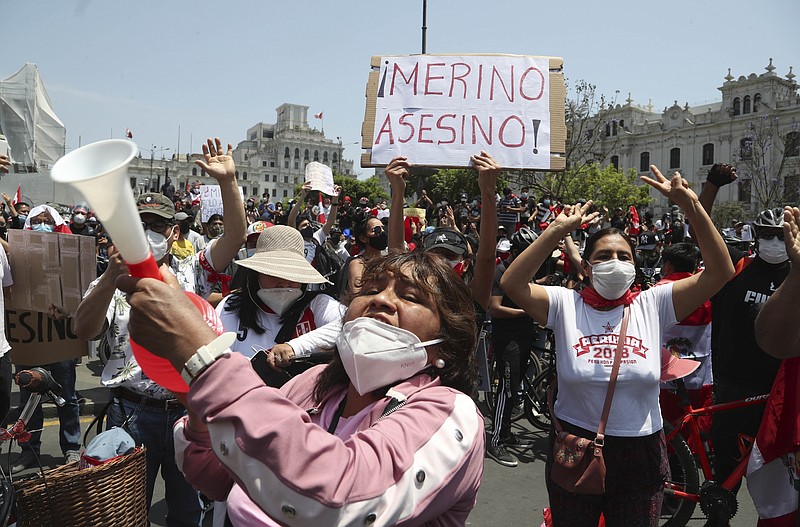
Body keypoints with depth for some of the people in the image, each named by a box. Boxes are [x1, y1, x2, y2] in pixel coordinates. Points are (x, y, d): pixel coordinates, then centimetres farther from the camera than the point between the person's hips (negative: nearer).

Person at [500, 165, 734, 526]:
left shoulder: (653, 305, -5)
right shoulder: (565, 304, -8)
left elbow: (721, 272, -10)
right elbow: (511, 283, -22)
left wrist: (692, 206, -18)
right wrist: (557, 230, -25)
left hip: (640, 453, 1)